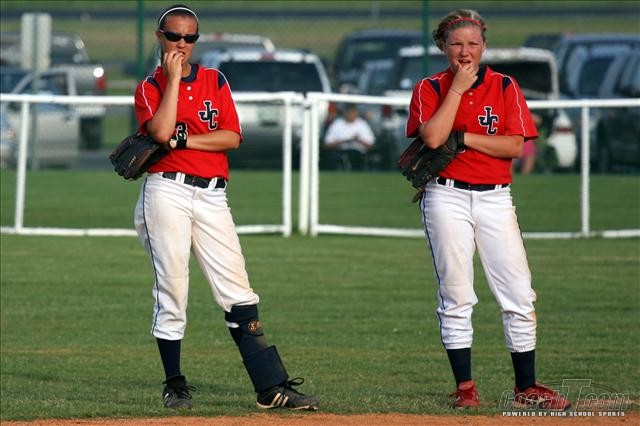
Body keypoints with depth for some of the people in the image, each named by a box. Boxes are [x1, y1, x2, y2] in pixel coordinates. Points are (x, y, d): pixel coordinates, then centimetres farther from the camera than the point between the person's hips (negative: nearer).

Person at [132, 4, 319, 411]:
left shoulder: (215, 81, 14)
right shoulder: (151, 87, 6)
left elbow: (232, 137, 1)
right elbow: (161, 131, -15)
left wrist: (184, 140, -8)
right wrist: (174, 77, -9)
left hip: (212, 197, 2)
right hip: (168, 191, -2)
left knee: (239, 294, -2)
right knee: (172, 290, -3)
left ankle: (273, 387, -5)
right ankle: (175, 386, 9)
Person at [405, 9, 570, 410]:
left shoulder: (505, 87, 7)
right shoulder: (430, 89, 5)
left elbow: (515, 146, -4)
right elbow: (433, 137, -14)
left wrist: (461, 137, -10)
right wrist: (458, 87, -9)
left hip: (495, 197, 1)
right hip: (447, 198, -1)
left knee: (519, 294, -4)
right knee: (456, 295, -2)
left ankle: (527, 386, 3)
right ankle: (465, 387, 4)